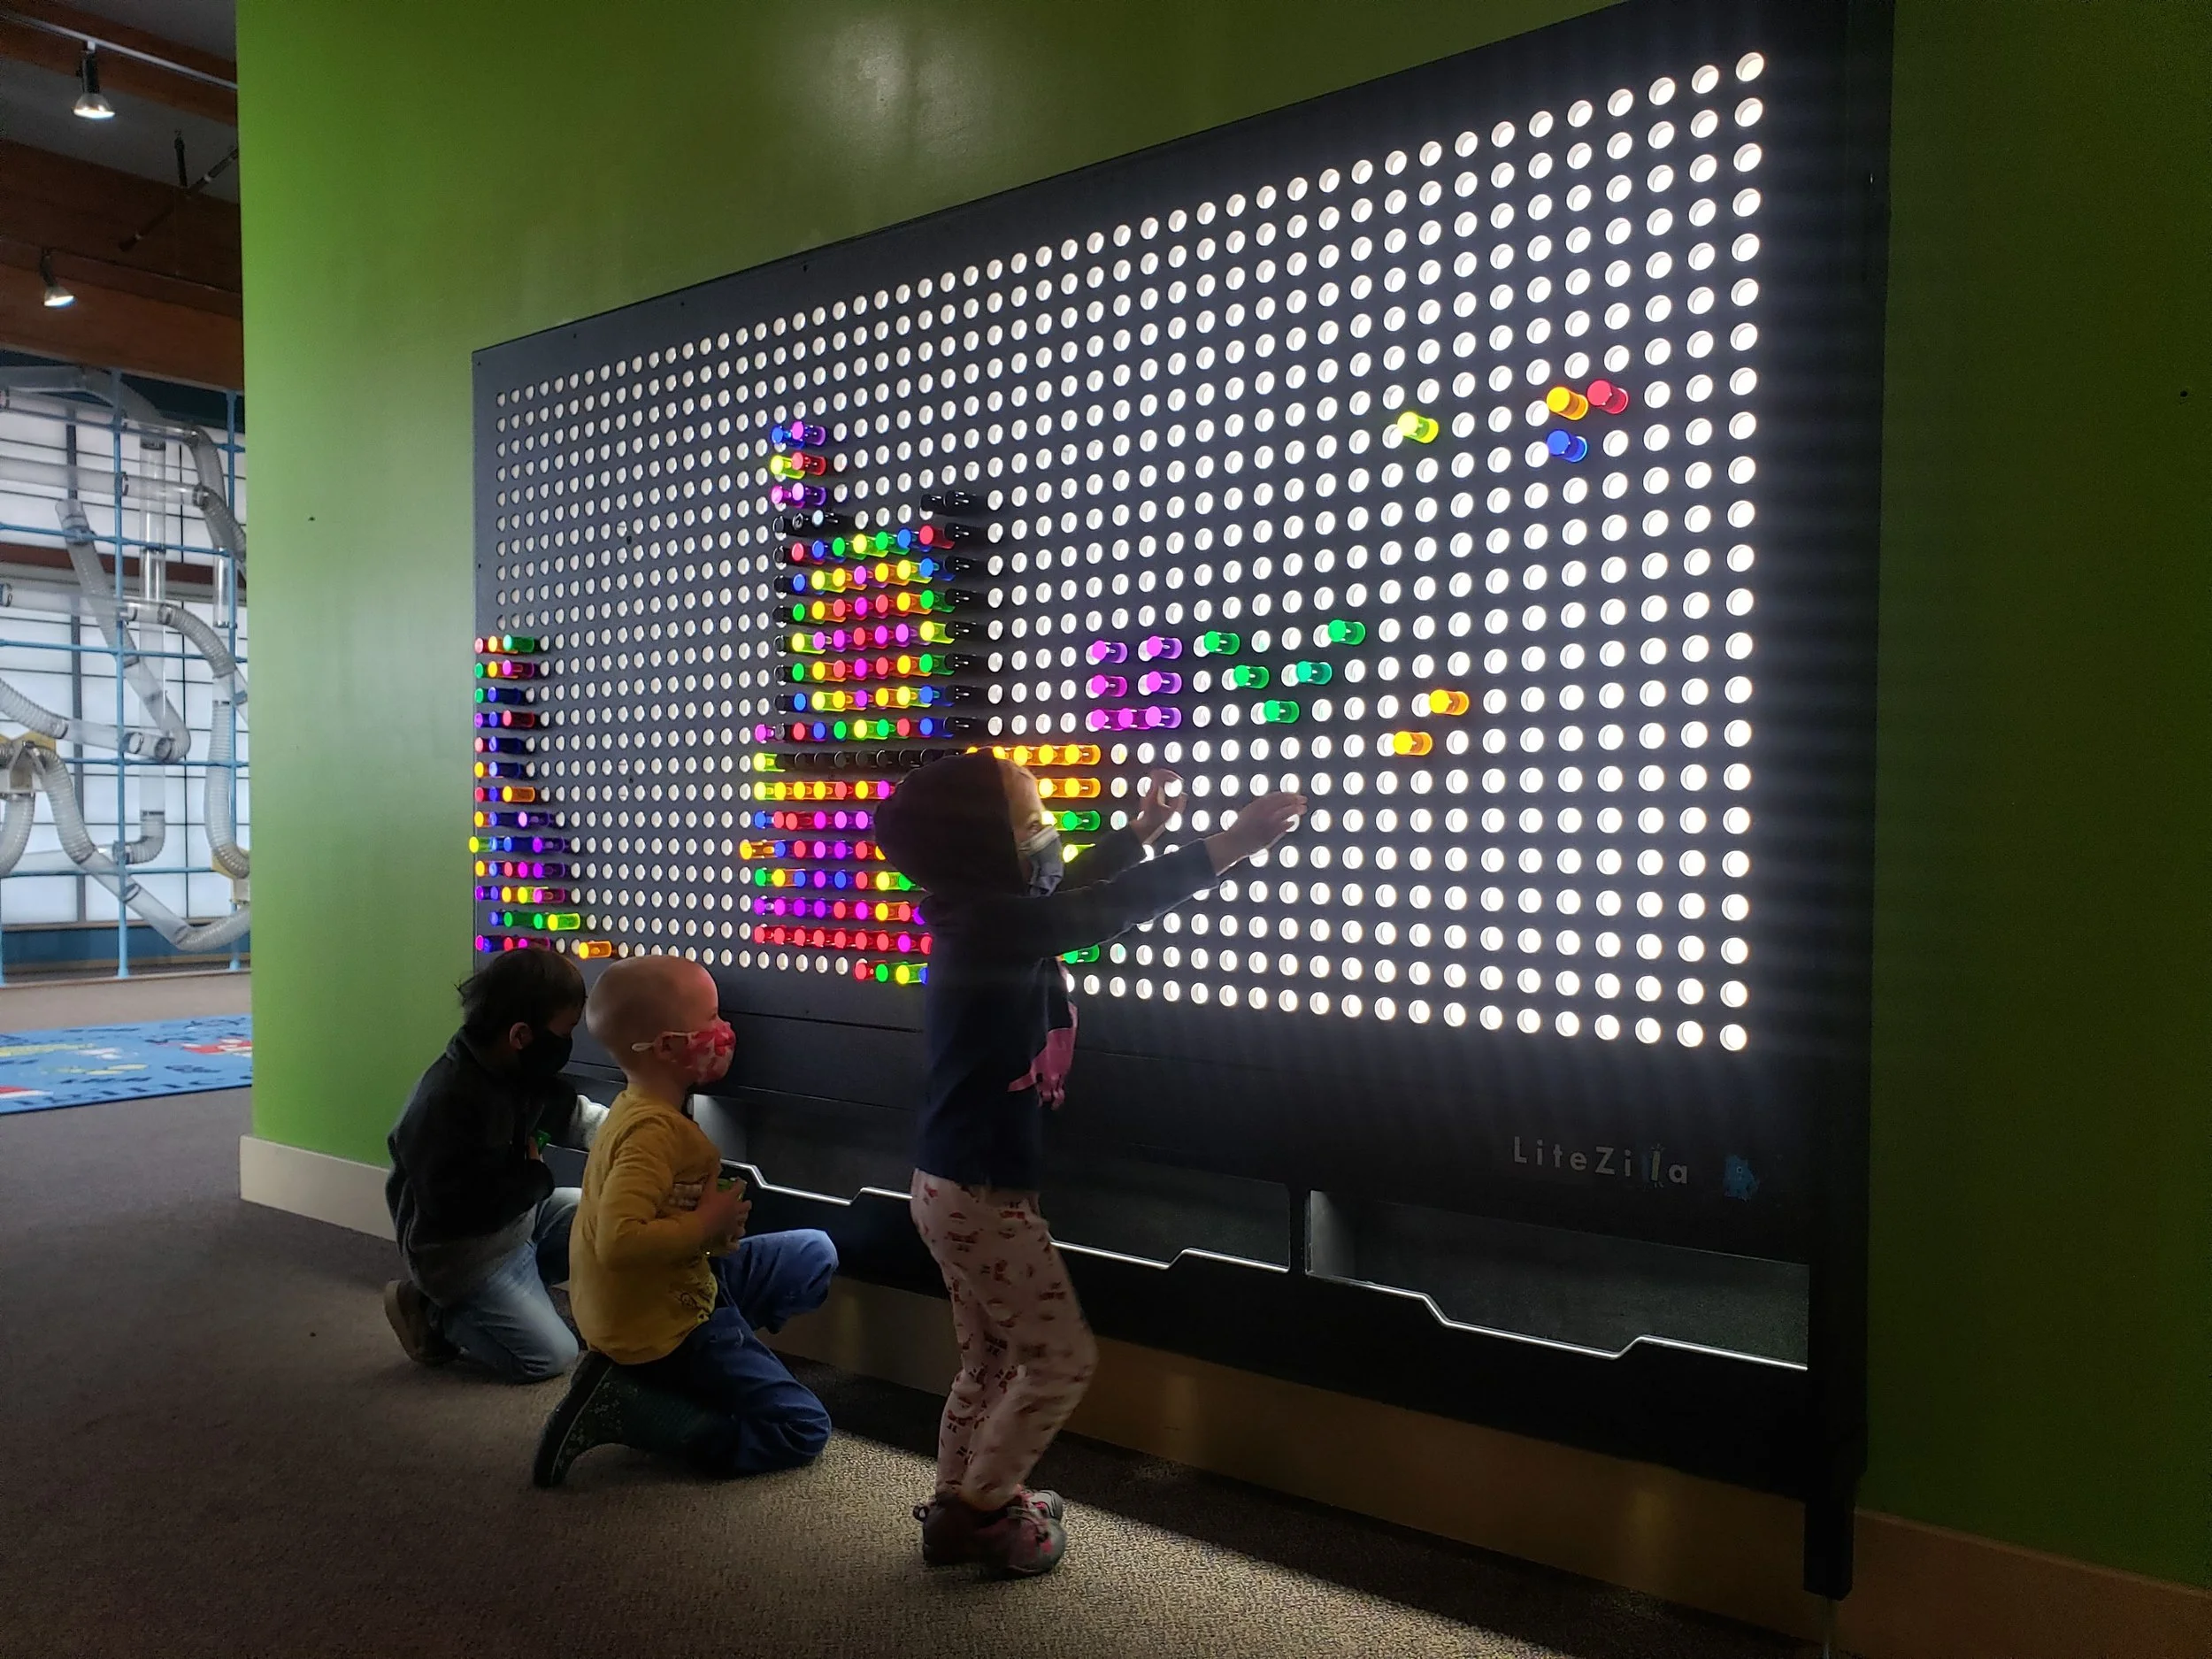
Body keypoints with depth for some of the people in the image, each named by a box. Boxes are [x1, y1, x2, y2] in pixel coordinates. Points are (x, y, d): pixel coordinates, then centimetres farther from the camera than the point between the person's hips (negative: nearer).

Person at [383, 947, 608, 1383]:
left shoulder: (515, 1068, -6)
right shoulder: (449, 1103, -33)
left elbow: (569, 1114, 8)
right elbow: (460, 1209, -32)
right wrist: (535, 1176, -18)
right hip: (462, 1251, -8)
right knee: (550, 1356, -7)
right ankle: (434, 1311, 8)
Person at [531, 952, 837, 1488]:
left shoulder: (635, 1108, 5)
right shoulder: (655, 1130, -27)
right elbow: (619, 1242, -38)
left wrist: (713, 1230, 2)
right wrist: (706, 1228, -24)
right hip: (662, 1327, -10)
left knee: (815, 1253, 16)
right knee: (802, 1432, -7)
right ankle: (621, 1408, -8)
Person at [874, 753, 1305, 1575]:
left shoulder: (986, 921, 5)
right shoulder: (994, 926, -23)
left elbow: (1073, 893, 23)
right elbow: (1110, 910, -29)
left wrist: (1144, 826, 29)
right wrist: (1231, 843, -27)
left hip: (959, 1187, 10)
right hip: (983, 1194, -10)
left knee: (991, 1362, 19)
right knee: (1062, 1356, 2)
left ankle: (958, 1509, 31)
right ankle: (978, 1508, 14)